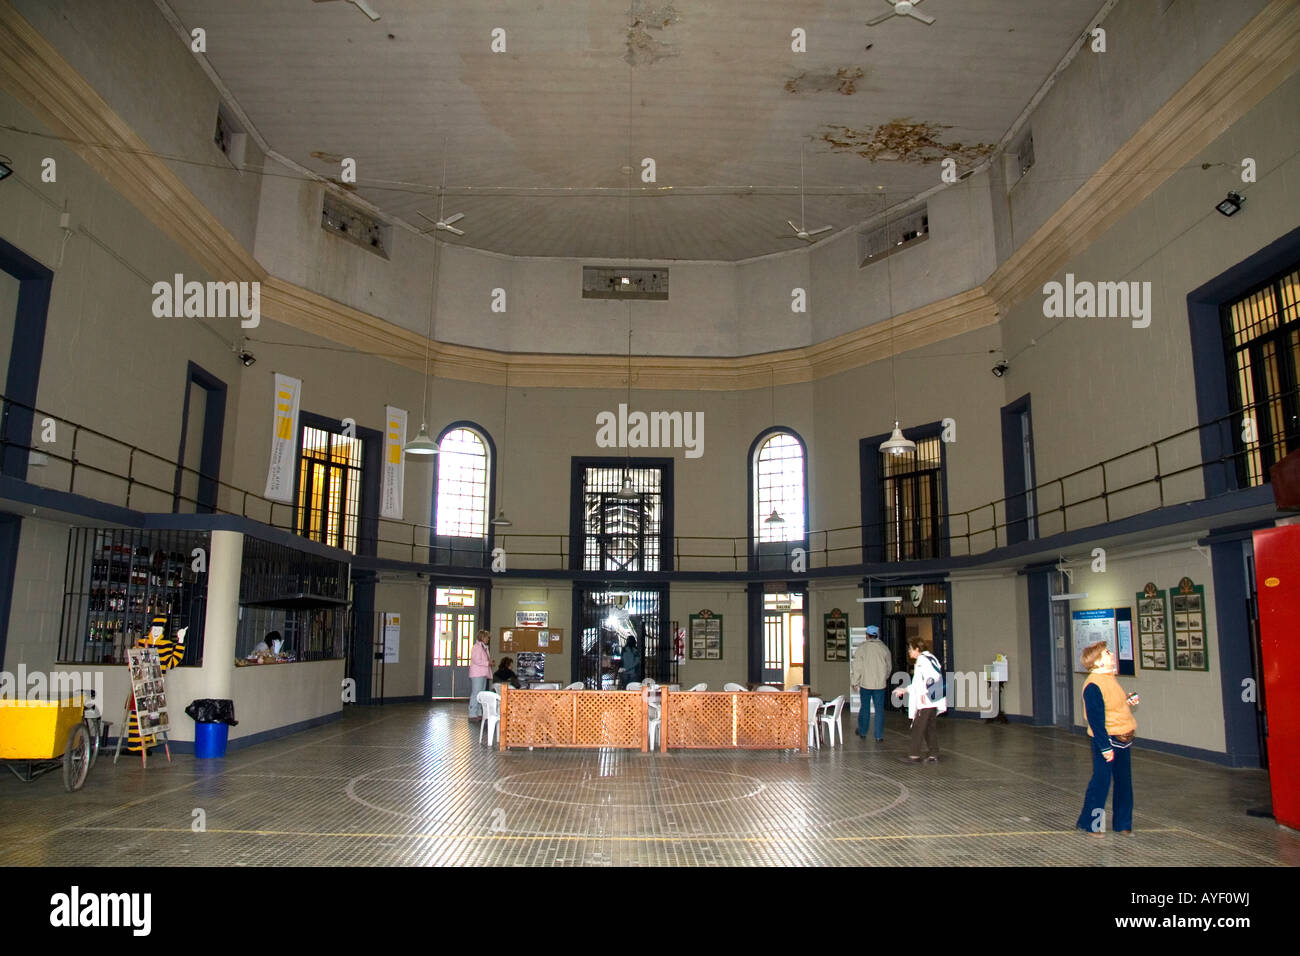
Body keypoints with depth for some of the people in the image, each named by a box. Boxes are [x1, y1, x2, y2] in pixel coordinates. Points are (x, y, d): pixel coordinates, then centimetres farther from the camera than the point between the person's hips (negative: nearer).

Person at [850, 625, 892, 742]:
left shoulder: (861, 648, -6)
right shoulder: (884, 648, 1)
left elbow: (857, 667, -6)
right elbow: (888, 667, 11)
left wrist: (855, 682, 3)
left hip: (865, 684, -1)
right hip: (880, 684, 1)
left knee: (865, 708, 13)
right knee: (879, 709, 5)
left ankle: (862, 731, 26)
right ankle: (879, 736, 5)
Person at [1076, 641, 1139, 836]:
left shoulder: (1110, 679, 11)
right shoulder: (1093, 685, -19)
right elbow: (1096, 719, -20)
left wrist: (1128, 702, 6)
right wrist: (1105, 746, -21)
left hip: (1122, 739, 9)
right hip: (1107, 740, -9)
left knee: (1124, 782, 15)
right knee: (1101, 781, -2)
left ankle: (1123, 823, 27)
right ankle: (1090, 823, 11)